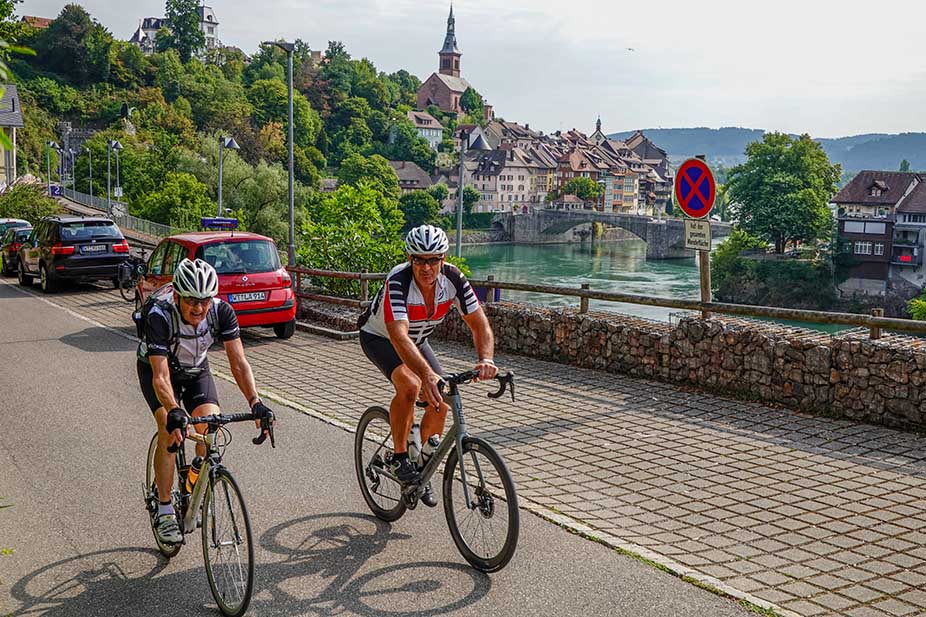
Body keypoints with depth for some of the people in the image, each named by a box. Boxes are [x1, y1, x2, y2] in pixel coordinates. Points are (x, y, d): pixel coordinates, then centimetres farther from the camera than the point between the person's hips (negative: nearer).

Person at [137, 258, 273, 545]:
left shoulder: (222, 311, -28)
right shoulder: (159, 315, -37)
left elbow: (238, 362, -30)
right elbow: (161, 376, -42)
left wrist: (255, 402, -44)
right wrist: (173, 412, -59)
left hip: (195, 370, 3)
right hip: (156, 368, -3)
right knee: (170, 430, -23)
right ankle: (165, 512, -11)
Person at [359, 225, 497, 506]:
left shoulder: (453, 279, -24)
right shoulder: (398, 282, -38)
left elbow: (479, 324, -22)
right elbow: (398, 336, -49)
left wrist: (486, 359, -42)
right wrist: (428, 375, -62)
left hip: (417, 340, 5)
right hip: (380, 338, -5)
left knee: (440, 403, -7)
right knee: (410, 386, -32)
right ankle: (400, 458, -12)